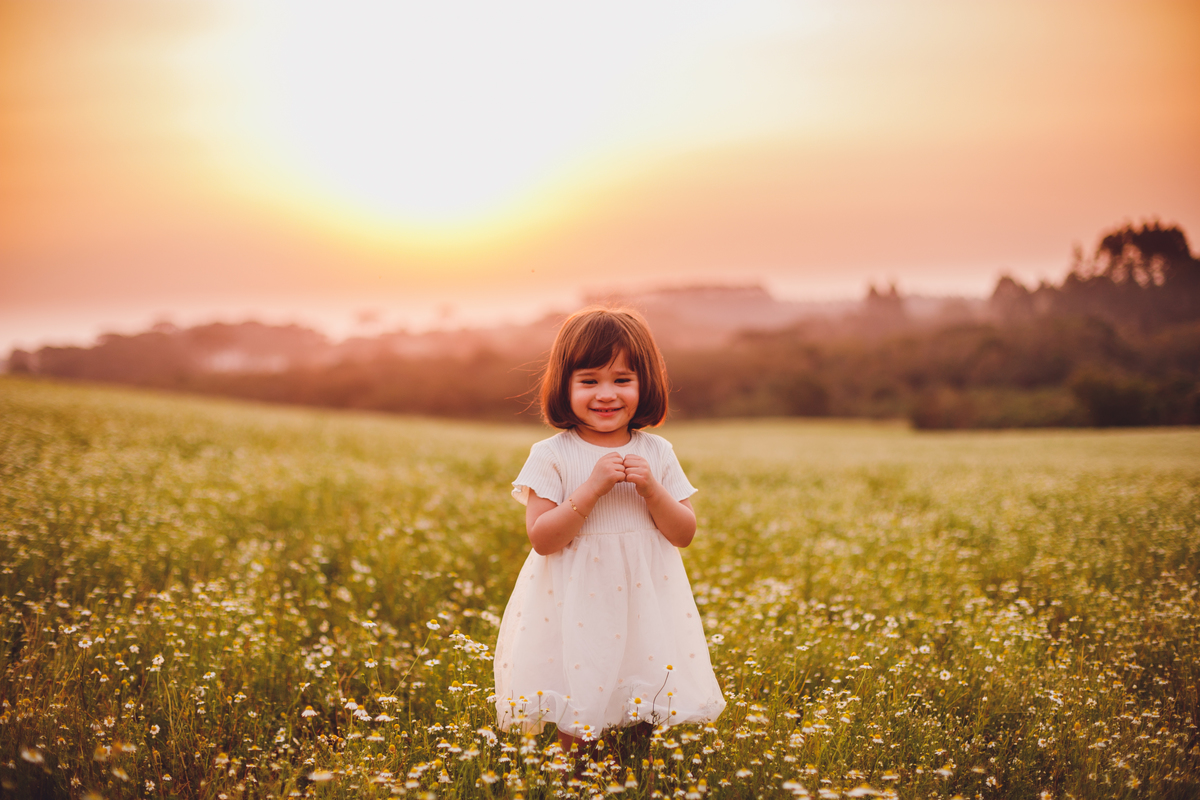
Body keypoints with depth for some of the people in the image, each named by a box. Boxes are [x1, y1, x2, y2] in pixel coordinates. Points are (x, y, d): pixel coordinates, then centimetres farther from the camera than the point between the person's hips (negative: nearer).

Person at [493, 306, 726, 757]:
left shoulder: (657, 454, 2)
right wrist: (592, 487, -21)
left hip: (644, 609, 3)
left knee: (641, 728, 7)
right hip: (576, 613, -2)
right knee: (576, 726, 2)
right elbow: (541, 538, -14)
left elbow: (684, 534, 2)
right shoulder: (552, 456, -7)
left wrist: (651, 488, -14)